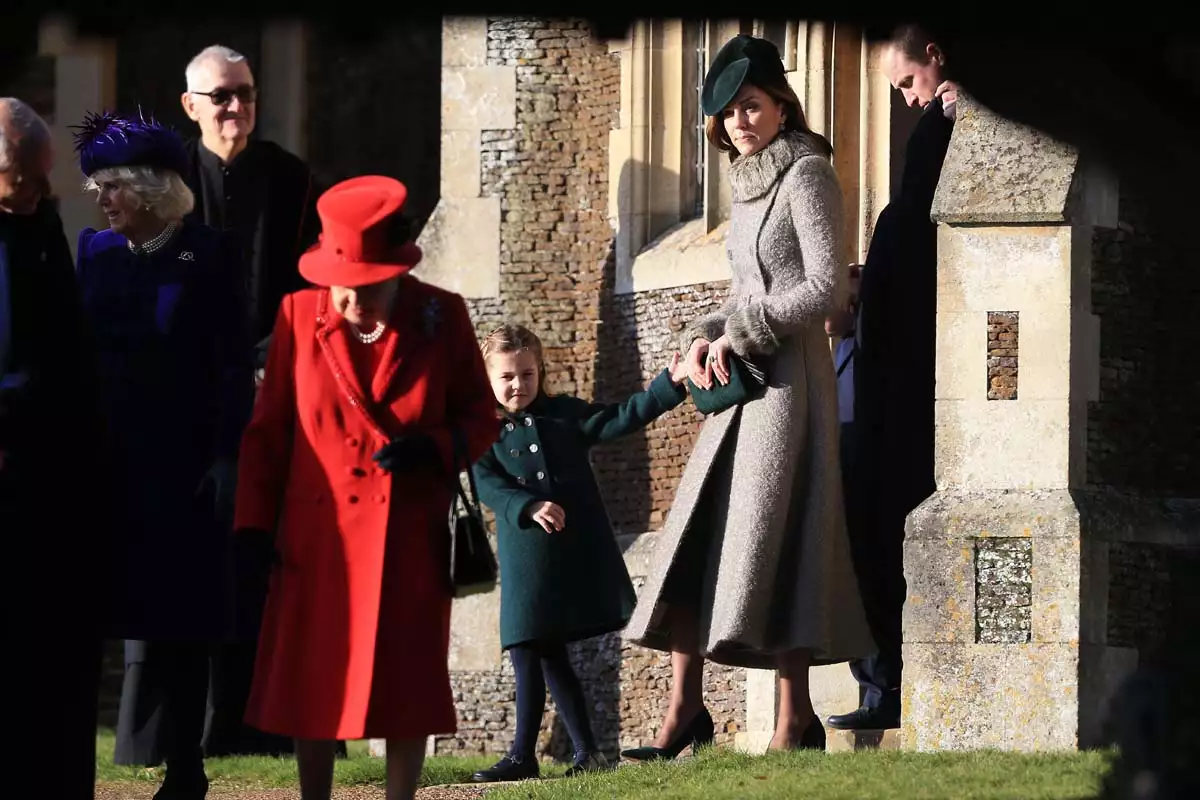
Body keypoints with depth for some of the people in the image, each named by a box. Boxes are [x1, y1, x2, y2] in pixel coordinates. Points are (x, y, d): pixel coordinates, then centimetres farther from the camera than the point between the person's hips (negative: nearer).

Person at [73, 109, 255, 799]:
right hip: (112, 459, 4)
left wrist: (225, 458, -12)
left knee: (177, 615, 1)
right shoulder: (97, 251, 9)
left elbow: (234, 366, -6)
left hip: (181, 463, -4)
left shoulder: (208, 255, -5)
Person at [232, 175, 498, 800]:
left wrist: (435, 448, -16)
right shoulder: (299, 315, -2)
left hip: (411, 538, 0)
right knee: (312, 690, 3)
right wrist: (253, 526, -1)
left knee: (407, 690, 4)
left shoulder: (441, 318, -3)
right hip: (319, 534, 0)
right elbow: (268, 429, 4)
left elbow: (480, 419, 5)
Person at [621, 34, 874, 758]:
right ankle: (685, 713, 6)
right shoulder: (750, 184, 18)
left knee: (766, 542, -11)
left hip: (791, 374, -9)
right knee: (695, 539, 3)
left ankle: (797, 725, -7)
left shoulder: (807, 174, -7)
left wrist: (740, 332, -12)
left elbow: (826, 289, -14)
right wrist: (705, 339, 4)